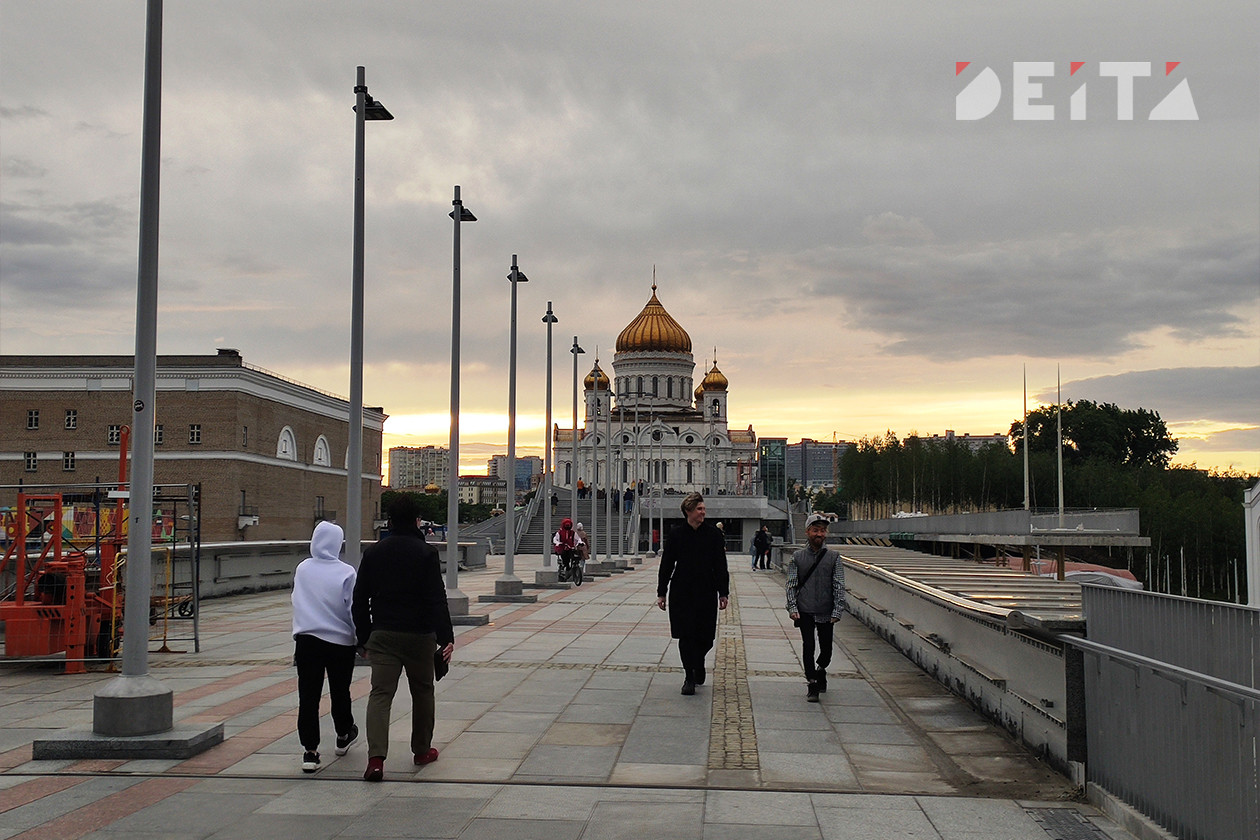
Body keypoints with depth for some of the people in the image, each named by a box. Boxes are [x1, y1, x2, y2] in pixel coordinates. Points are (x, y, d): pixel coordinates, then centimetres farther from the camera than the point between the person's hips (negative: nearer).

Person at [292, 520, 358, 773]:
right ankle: (344, 736, 36)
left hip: (306, 641, 2)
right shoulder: (346, 573, -10)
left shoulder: (302, 569, 1)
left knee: (308, 696, 2)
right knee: (340, 693, 16)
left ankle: (310, 751, -2)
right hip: (340, 641, -2)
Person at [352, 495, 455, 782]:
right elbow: (437, 599, -13)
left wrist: (364, 638, 17)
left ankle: (376, 757, -17)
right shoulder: (426, 553, -7)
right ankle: (422, 750, 27)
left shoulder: (373, 553, 5)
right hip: (420, 635, -2)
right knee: (422, 691, 15)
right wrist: (446, 637, -13)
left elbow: (359, 600, 8)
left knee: (380, 693, -1)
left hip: (383, 634, 2)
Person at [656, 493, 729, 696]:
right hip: (681, 593, -1)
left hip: (706, 593, 1)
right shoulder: (676, 534, 0)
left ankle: (699, 664, 34)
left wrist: (723, 593, 0)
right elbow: (666, 564, 4)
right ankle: (689, 677, 8)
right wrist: (661, 593, 3)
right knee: (685, 635, -2)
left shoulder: (714, 534, 1)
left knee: (705, 637, 4)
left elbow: (720, 566, 4)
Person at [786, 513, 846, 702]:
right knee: (808, 646, -7)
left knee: (826, 649, 9)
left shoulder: (834, 557, 2)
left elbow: (839, 586, 0)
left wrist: (837, 611, -8)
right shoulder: (798, 557, 4)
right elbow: (791, 585, 2)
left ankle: (820, 670, 38)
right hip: (805, 611, -1)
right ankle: (812, 683, 5)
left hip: (826, 612, 1)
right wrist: (792, 608, -9)